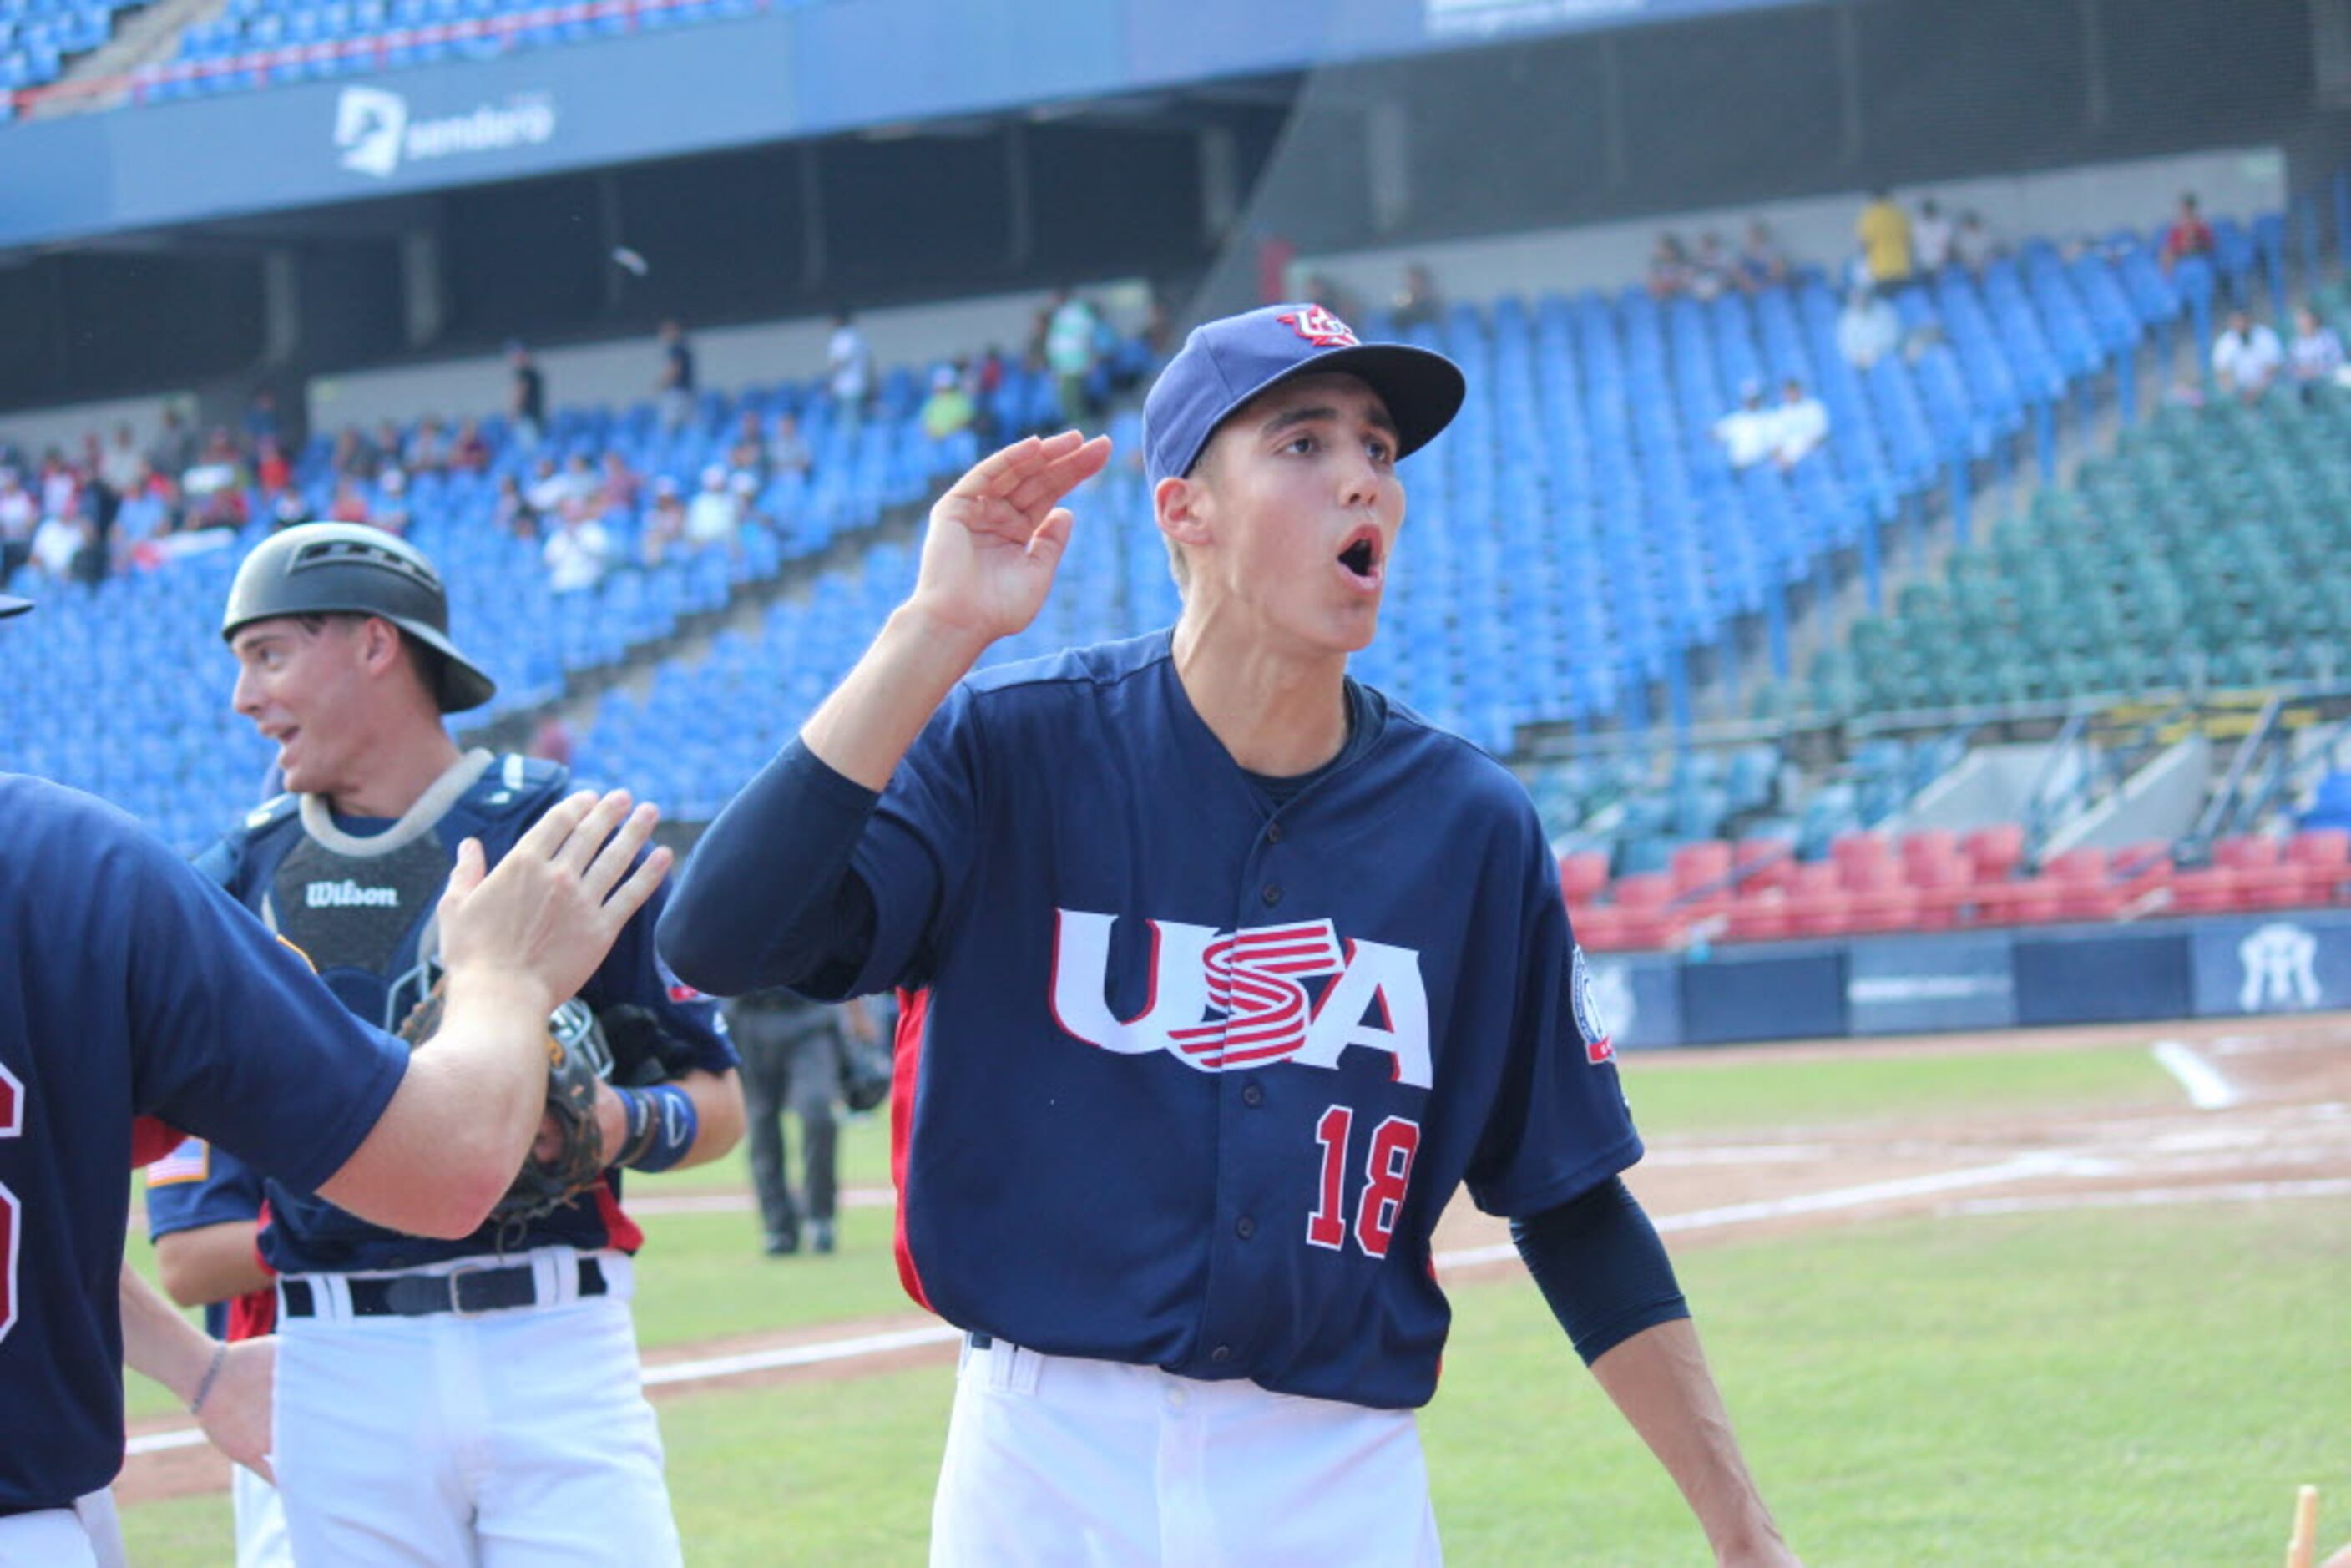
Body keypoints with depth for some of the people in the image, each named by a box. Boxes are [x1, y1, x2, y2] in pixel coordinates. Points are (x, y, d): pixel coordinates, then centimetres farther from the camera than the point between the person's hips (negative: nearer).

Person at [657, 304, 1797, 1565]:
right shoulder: (1009, 750, -5)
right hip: (1050, 1464, -2)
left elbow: (1570, 1206, 8)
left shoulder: (1472, 824, 3)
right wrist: (935, 631, -20)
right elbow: (716, 941, -19)